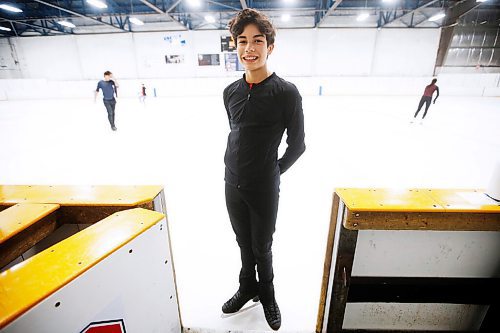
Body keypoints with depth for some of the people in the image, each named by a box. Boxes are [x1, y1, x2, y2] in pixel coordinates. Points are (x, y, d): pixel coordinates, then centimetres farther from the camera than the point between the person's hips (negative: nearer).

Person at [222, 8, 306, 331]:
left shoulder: (286, 92, -13)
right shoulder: (230, 92, 2)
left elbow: (297, 144, -6)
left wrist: (274, 171, 1)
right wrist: (235, 166, 11)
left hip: (264, 189, -4)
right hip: (233, 184, 5)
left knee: (262, 247, 14)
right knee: (244, 243, 22)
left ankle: (267, 295, 43)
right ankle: (247, 287, 48)